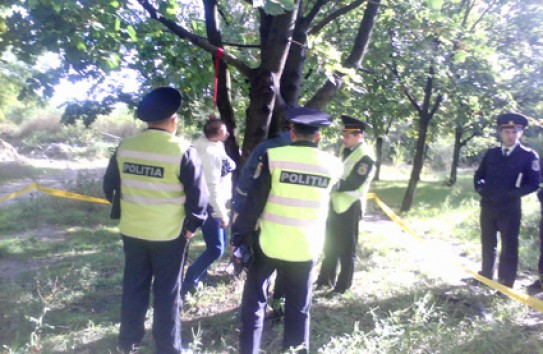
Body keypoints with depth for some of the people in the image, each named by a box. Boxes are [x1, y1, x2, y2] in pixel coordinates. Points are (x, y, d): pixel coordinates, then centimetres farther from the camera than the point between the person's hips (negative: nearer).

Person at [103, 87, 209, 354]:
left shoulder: (124, 147, -1)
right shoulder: (183, 151, -15)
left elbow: (109, 186, 9)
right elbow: (198, 194, -14)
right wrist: (192, 224, -1)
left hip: (132, 230, 4)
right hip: (169, 233, -4)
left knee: (134, 285, 18)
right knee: (167, 291, 8)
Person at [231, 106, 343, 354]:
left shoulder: (273, 156, -11)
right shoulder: (332, 165, -1)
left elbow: (253, 202, -10)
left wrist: (238, 238, -1)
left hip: (269, 244, -2)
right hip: (307, 248, 2)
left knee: (254, 301, 14)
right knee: (299, 307, 17)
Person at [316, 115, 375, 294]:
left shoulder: (365, 157, -18)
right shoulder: (346, 149, 7)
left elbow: (353, 185, -23)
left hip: (350, 207, -8)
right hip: (336, 203, 8)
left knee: (346, 248, 6)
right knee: (331, 244, 18)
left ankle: (343, 285, 21)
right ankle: (326, 279, 34)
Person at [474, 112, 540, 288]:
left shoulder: (529, 155, -5)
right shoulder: (491, 153, 7)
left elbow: (534, 183, -9)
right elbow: (479, 175, 15)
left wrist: (512, 194, -19)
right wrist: (480, 188, -5)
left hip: (510, 209, -4)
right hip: (488, 206, 4)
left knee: (509, 247, 3)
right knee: (488, 243, 16)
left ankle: (505, 285, 14)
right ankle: (486, 275, 33)